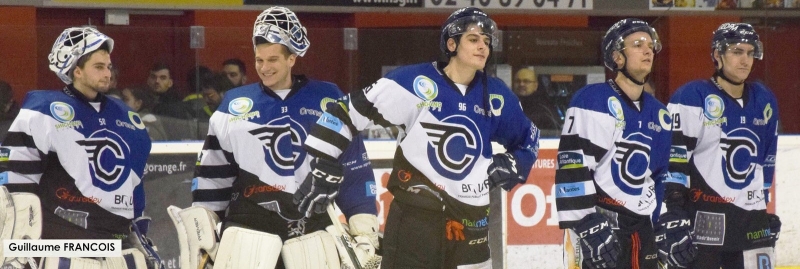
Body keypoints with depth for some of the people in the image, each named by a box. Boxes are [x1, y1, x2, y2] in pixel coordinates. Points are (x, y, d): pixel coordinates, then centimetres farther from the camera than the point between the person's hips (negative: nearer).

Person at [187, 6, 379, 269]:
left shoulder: (326, 100, 4)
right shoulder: (235, 105, 6)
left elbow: (354, 164, 5)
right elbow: (212, 170, 11)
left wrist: (363, 223, 0)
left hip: (312, 223, 0)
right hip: (248, 221, 0)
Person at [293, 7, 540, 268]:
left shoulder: (496, 96, 4)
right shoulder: (416, 82, -11)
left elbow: (527, 138, 21)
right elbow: (350, 111, -9)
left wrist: (513, 166, 1)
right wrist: (324, 167, -11)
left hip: (470, 220, 5)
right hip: (413, 215, -5)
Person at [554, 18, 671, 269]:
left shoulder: (659, 114, 16)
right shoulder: (593, 100, -8)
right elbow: (572, 167, -17)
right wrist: (587, 228, -23)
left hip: (640, 230, 8)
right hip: (597, 226, -8)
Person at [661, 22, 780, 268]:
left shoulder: (764, 101, 12)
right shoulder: (692, 98, -8)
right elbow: (673, 157, -14)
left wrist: (768, 210, 23)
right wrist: (676, 216, -19)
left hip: (751, 224, 6)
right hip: (701, 223, -6)